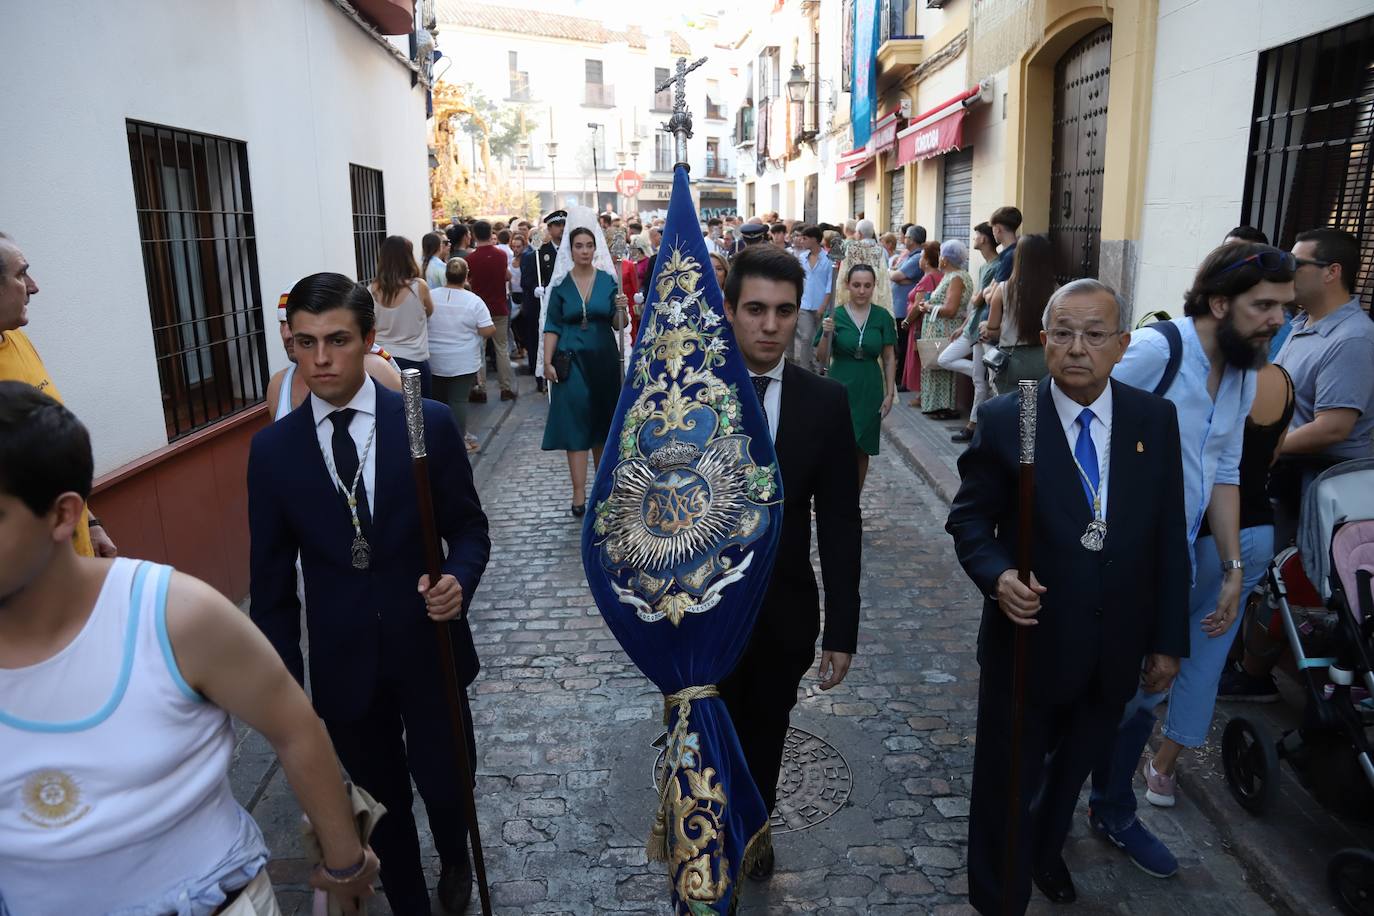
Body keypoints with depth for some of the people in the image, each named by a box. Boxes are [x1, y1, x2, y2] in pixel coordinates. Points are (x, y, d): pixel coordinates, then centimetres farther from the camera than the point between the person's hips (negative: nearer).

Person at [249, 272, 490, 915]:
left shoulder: (429, 423, -9)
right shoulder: (271, 449, -5)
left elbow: (468, 529, 0)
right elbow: (271, 580, 1)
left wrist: (459, 579, -22)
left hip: (427, 650, 0)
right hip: (342, 663, 1)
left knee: (445, 785, 15)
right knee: (383, 799, 17)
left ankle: (455, 861, 51)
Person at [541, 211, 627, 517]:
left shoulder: (608, 280, 2)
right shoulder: (561, 284, 0)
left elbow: (618, 325, 2)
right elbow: (552, 327, 1)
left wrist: (621, 309, -18)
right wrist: (547, 362, -7)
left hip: (604, 359, 2)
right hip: (572, 360, -1)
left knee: (603, 421, 10)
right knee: (575, 424, -4)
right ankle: (579, 495, -3)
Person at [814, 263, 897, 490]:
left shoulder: (882, 317, 1)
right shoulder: (835, 316, -3)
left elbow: (889, 358, 5)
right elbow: (822, 360, -1)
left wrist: (890, 393, 1)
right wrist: (826, 335, -18)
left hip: (869, 391, 2)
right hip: (840, 389, -2)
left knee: (861, 450, 10)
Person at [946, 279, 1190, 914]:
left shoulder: (1155, 419, -4)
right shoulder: (1004, 420, -13)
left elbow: (1169, 535, 1)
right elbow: (969, 516, -5)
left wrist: (1169, 639, 3)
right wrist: (997, 575, -25)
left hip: (1115, 648, 3)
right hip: (1029, 640, -3)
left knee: (1073, 768, 26)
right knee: (1011, 786, 12)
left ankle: (1046, 851, 56)